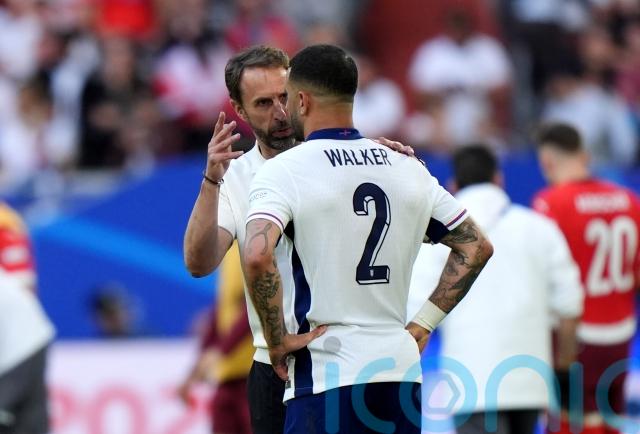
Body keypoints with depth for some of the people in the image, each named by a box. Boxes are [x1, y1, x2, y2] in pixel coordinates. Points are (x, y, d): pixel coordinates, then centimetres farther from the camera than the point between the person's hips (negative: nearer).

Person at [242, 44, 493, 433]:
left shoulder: (283, 171, -6)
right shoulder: (409, 169, 12)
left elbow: (257, 256, -22)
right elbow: (476, 247, 18)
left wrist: (278, 338, -10)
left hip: (325, 371, -6)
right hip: (402, 369, 6)